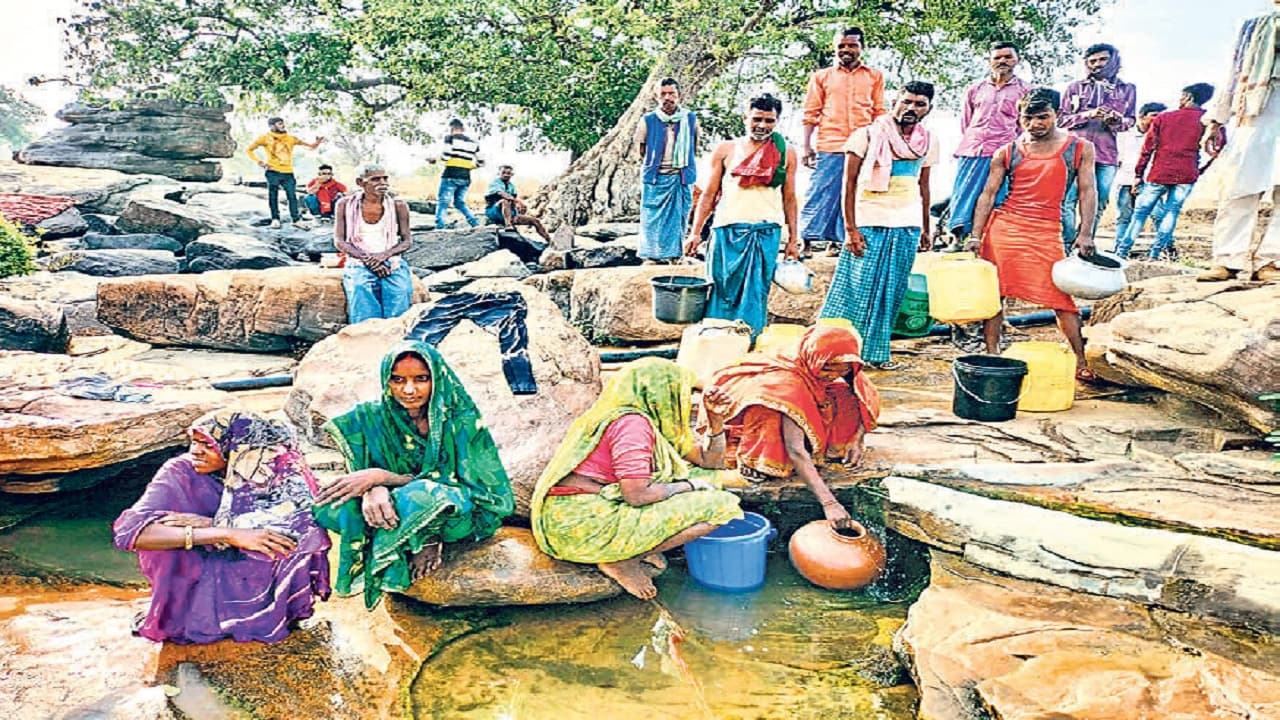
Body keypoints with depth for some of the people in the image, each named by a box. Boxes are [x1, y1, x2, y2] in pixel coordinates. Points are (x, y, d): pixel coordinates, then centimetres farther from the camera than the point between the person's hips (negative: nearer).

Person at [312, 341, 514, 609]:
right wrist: (374, 491, -34)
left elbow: (449, 484, -19)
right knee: (331, 506, -22)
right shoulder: (374, 417, -4)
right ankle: (426, 542, -12)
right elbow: (361, 472, -9)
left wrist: (382, 477, -29)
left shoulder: (461, 419, -15)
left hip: (460, 516, -4)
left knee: (426, 497, -40)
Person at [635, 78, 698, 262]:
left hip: (682, 177, 1)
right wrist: (655, 161, 11)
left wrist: (681, 160, 11)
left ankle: (674, 254, 16)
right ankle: (650, 255, 8)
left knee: (678, 217, 6)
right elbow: (642, 150, 10)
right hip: (656, 177, -1)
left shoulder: (691, 119, 2)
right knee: (652, 217, -1)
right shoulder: (648, 120, -1)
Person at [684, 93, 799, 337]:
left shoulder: (786, 154, 8)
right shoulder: (726, 150, 7)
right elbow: (709, 194, 8)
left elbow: (789, 199, 12)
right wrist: (695, 232, 2)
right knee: (722, 292, 3)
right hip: (727, 230, 0)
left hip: (766, 232, 0)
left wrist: (793, 240, 9)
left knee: (755, 296, 1)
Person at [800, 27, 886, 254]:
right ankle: (807, 243, 3)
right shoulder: (821, 77, 13)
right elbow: (811, 114, 8)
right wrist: (807, 147, -2)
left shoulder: (875, 76, 15)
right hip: (828, 148, -1)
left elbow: (879, 114, 14)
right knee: (820, 195, -3)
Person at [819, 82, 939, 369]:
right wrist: (850, 228, -13)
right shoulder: (867, 136, -5)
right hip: (869, 223, -5)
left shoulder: (928, 141, 10)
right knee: (858, 288, -6)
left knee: (892, 292, 7)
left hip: (908, 226, 5)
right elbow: (849, 183, -6)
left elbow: (923, 186, 18)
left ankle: (875, 351, 18)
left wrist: (925, 229, 17)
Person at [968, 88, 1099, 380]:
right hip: (1002, 226, 1)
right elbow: (988, 194, 6)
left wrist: (1085, 234, -5)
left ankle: (1081, 361, 6)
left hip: (1047, 232, -1)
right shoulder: (1007, 153, 7)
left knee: (1061, 298, -4)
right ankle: (992, 356, 12)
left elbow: (1087, 192, 5)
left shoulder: (1080, 148, 7)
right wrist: (976, 235, -3)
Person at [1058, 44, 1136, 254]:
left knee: (1097, 205, 3)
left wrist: (1117, 120, -9)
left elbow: (1130, 120, 15)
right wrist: (1087, 114, -11)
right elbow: (1061, 119, 6)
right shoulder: (1076, 88, 11)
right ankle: (1065, 247, -8)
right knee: (1068, 200, -12)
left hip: (1107, 154, 2)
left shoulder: (1127, 89, 16)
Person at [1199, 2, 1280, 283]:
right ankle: (1229, 260, -9)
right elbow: (1236, 77, 23)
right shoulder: (1255, 27, 26)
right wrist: (1216, 120, 14)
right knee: (1239, 187, -8)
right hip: (1256, 114, 2)